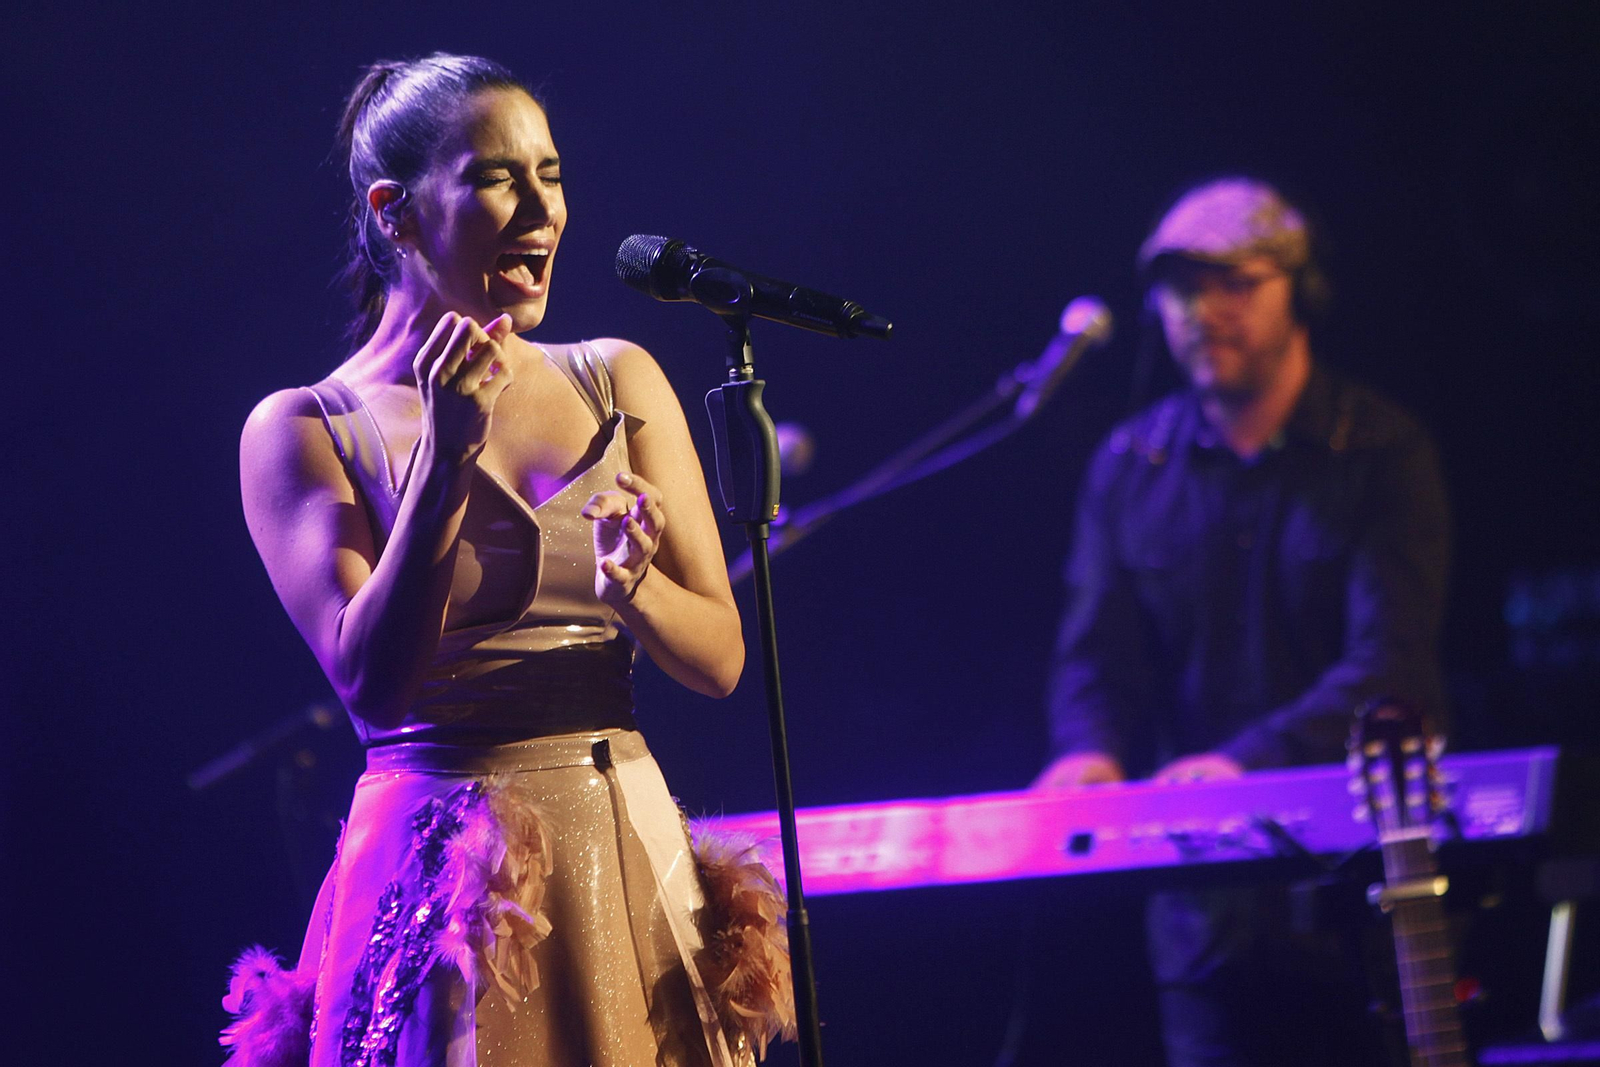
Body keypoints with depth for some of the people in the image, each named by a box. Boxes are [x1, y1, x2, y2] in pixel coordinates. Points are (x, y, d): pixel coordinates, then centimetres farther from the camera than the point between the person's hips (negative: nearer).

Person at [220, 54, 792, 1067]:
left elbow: (720, 658, 4)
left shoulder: (618, 383, 8)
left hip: (636, 862, 4)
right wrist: (445, 461, -21)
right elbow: (370, 679, -13)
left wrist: (626, 580, -17)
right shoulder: (304, 429, -2)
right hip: (449, 887, -3)